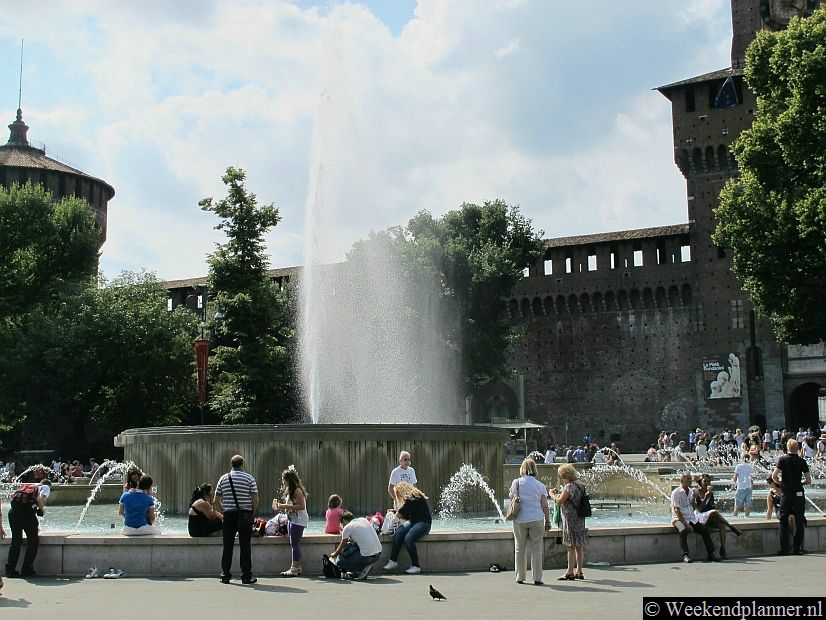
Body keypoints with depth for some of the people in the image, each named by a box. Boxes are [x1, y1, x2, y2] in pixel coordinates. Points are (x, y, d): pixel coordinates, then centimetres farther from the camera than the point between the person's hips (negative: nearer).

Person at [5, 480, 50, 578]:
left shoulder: (29, 486, 33)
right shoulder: (46, 487, 15)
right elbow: (40, 498, -8)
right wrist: (42, 509, 11)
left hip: (13, 510, 6)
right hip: (26, 510, -6)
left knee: (16, 541, 16)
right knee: (33, 541, 8)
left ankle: (10, 570, 16)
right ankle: (26, 570, 9)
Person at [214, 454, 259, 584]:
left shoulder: (223, 479, 8)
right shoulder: (249, 478, 0)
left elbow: (216, 502, 8)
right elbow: (255, 500, -5)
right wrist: (252, 513, 9)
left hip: (228, 515, 2)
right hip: (245, 515, -2)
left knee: (227, 546, 6)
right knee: (245, 546, 1)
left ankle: (225, 576, 8)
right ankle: (246, 576, 2)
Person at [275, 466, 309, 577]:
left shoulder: (297, 490, -15)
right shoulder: (289, 490, 15)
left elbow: (301, 506, -21)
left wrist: (286, 506, -21)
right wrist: (280, 506, 7)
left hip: (298, 520, -10)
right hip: (292, 520, 10)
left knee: (295, 544, -10)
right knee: (294, 544, 10)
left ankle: (294, 569, -9)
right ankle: (297, 567, 14)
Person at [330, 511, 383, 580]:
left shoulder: (347, 528, -2)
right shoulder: (363, 519, 15)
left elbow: (341, 547, 10)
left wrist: (334, 555, 31)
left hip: (367, 557, -7)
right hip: (378, 554, 7)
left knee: (339, 562, 7)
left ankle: (362, 569, -1)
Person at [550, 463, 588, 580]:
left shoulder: (569, 486, -16)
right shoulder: (580, 485, 11)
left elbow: (559, 501, -15)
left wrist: (552, 494, 3)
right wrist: (559, 492, 20)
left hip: (570, 519, -9)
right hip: (580, 519, 9)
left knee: (571, 547, -5)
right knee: (579, 546, 11)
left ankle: (570, 572, -2)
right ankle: (579, 572, 16)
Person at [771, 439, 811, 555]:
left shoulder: (782, 459, -5)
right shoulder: (802, 461, -2)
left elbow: (774, 476, -12)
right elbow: (809, 480, -3)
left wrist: (781, 483, 7)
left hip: (786, 495, -1)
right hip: (799, 495, 1)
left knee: (784, 522, 7)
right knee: (799, 522, 7)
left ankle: (784, 549, 4)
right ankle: (797, 548, 6)